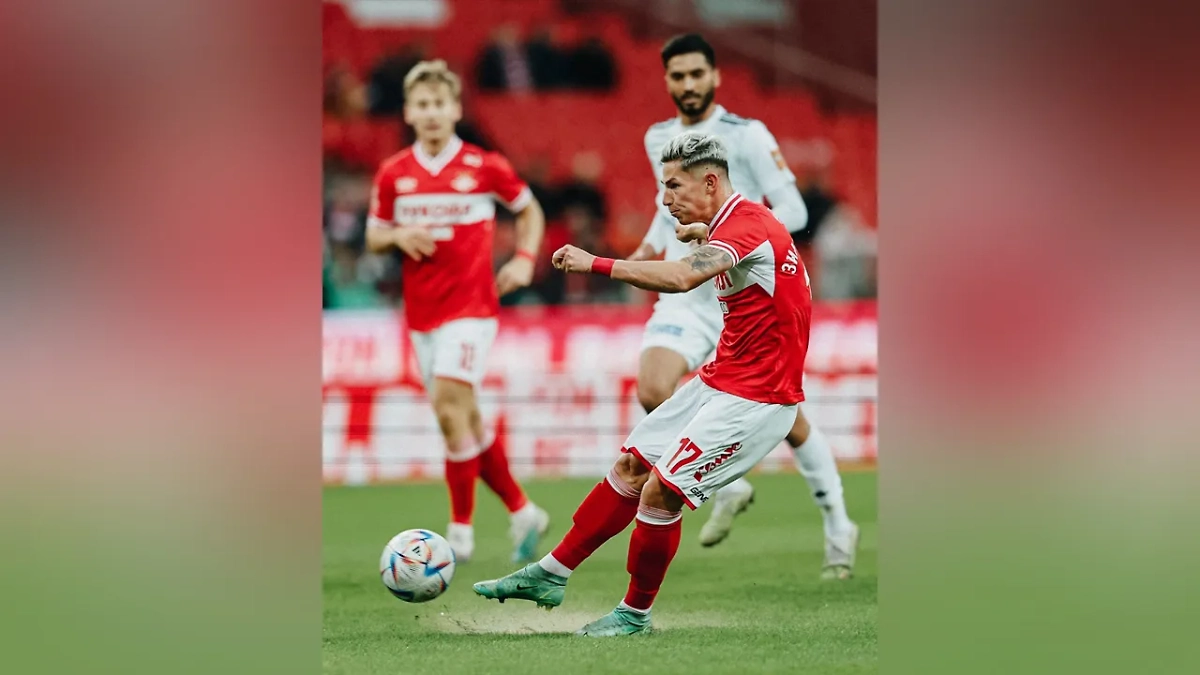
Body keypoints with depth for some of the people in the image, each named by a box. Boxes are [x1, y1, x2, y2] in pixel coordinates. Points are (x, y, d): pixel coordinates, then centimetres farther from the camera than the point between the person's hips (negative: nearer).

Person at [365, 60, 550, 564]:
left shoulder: (484, 167, -3)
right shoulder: (393, 174, 4)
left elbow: (529, 210, 13)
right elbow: (373, 236, 12)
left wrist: (524, 259, -2)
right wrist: (399, 235, -9)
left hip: (471, 306, -5)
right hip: (421, 312, 5)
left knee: (450, 408, -17)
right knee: (466, 420, 9)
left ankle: (460, 531, -9)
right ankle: (522, 512, 24)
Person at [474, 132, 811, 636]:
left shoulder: (748, 223, -22)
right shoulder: (732, 223, 9)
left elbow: (683, 277, -39)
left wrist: (597, 264, -36)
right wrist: (703, 235, 12)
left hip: (754, 399, -10)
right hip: (721, 381, 10)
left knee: (660, 492, -11)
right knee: (631, 466, 10)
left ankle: (635, 613, 7)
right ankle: (550, 575, 19)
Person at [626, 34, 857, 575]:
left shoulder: (747, 136, -9)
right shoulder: (659, 140, 8)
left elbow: (793, 210, -12)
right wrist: (652, 246, 9)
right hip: (686, 297, 4)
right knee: (652, 392, -20)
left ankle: (837, 528, 20)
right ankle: (728, 487, 2)